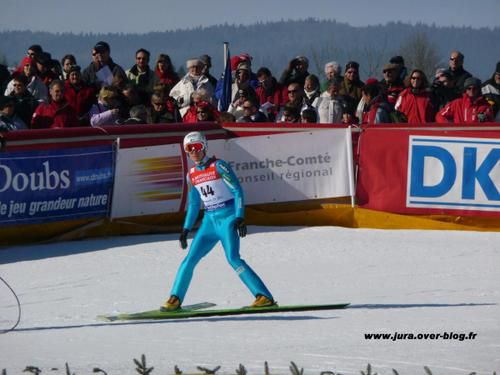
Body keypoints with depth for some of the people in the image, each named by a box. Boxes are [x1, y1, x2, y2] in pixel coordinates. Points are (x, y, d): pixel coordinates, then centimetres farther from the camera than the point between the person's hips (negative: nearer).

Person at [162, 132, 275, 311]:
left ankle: (264, 297, -20)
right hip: (210, 220, 6)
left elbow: (237, 191, -10)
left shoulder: (218, 166, -7)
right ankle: (175, 299, 10)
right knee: (190, 259, -1)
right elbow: (193, 204, 22)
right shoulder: (191, 175, 11)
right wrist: (186, 229, 17)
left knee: (233, 258, -20)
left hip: (228, 217, -6)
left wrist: (240, 218, -19)